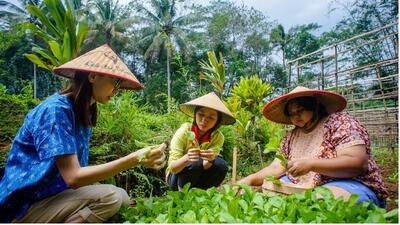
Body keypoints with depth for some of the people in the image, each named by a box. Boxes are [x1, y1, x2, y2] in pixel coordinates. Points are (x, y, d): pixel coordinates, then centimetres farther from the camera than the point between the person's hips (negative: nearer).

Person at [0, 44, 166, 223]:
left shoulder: (84, 114, 6)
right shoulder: (56, 109, -21)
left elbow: (78, 169, 4)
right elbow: (73, 177, -27)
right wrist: (135, 159, -34)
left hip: (56, 195, 8)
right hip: (27, 207, -8)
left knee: (122, 197, 2)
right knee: (110, 197, -24)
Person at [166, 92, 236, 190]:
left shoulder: (218, 137, -14)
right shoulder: (184, 131, -22)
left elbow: (205, 167, -22)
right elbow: (172, 167, -26)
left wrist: (210, 160, -45)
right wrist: (186, 158, -46)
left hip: (198, 178, 3)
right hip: (177, 177, -3)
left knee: (221, 165, -23)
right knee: (197, 162, -31)